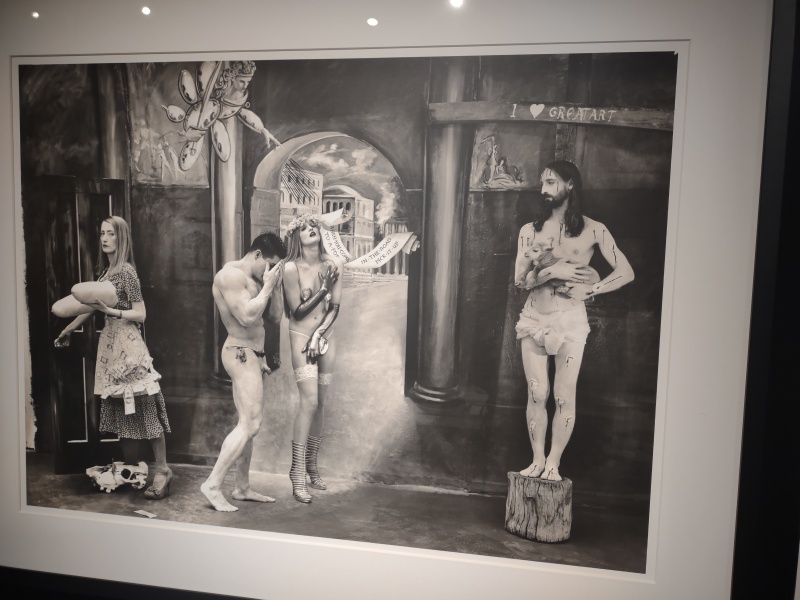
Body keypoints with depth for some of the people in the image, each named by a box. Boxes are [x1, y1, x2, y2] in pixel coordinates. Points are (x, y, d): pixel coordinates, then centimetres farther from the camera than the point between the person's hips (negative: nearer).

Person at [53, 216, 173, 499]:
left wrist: (112, 310, -22)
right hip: (110, 344, 8)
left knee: (144, 407, -7)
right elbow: (91, 305, 25)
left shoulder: (127, 270, -9)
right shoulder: (105, 271, 14)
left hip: (128, 344, -8)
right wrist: (68, 329, 31)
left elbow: (141, 314, -10)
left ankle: (162, 469, -1)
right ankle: (132, 470, 18)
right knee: (121, 409, 9)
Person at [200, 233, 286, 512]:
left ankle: (242, 487, 20)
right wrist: (267, 285, -15)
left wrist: (275, 285, 2)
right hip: (240, 354, -10)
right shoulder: (231, 275, -14)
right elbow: (247, 316, -24)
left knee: (249, 424, 12)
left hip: (253, 355, 10)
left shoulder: (256, 279, 13)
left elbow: (276, 315, 13)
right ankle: (212, 484, -6)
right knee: (250, 424, -14)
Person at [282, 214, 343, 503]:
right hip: (301, 339, -4)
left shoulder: (333, 264, 1)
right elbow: (297, 311, -10)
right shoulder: (292, 268, -11)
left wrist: (320, 333, -9)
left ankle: (311, 466, 22)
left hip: (326, 337, 5)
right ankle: (297, 473, -4)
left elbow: (334, 307, 3)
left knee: (320, 403, 9)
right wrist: (323, 289, -18)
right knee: (309, 402, -13)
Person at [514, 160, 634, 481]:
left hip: (570, 321, -2)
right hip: (534, 320, 2)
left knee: (564, 397, 1)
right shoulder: (530, 230, 4)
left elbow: (626, 272, -3)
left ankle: (553, 463, 15)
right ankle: (537, 460, 19)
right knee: (537, 395, 5)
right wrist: (553, 271, -17)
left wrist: (589, 290, -11)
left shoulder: (593, 230, -1)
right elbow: (520, 280, -4)